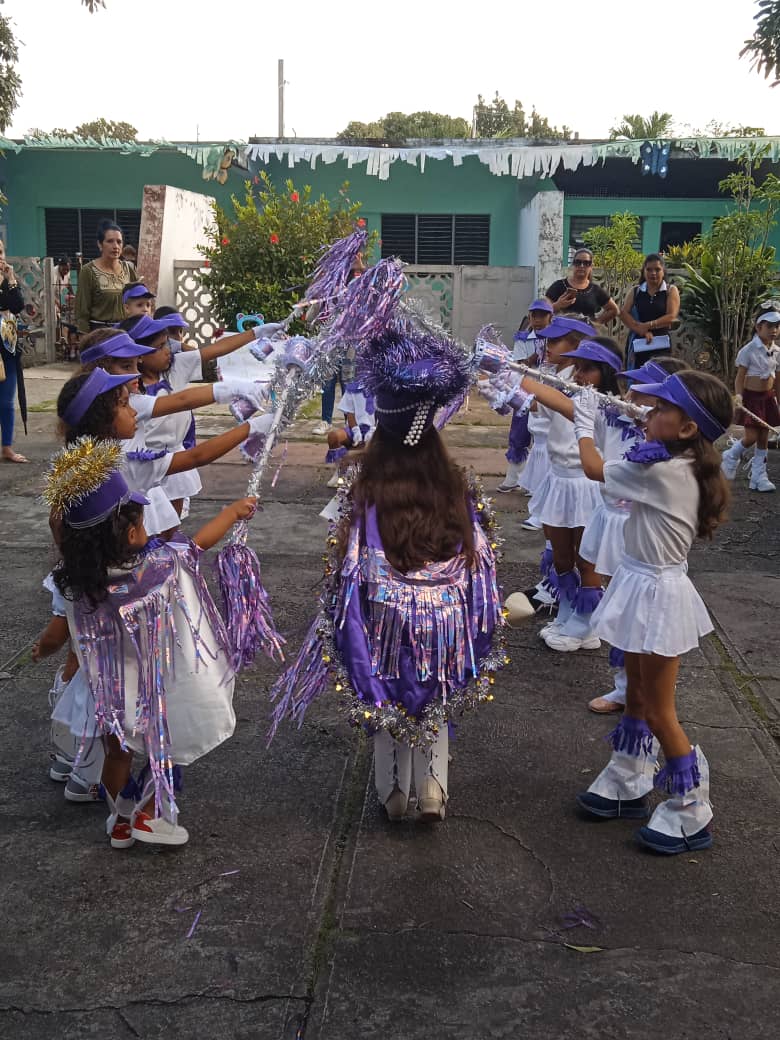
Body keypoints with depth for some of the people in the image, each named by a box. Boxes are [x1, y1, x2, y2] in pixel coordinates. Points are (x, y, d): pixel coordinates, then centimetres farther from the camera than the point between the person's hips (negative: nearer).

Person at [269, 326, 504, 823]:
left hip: (384, 622, -1)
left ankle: (394, 792, 29)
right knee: (436, 707, 20)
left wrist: (339, 624, 3)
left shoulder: (363, 497, -13)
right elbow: (480, 566, -1)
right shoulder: (460, 494, -7)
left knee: (389, 705, 18)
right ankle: (433, 786, 13)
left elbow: (348, 571, -11)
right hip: (445, 624, 1)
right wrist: (482, 627, 11)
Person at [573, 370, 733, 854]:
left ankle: (691, 816, 17)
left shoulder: (660, 472, -26)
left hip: (656, 593, -9)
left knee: (659, 712, 3)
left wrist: (584, 421, 2)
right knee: (637, 697, 21)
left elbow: (593, 466, -13)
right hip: (644, 585, 9)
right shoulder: (685, 467, 0)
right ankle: (628, 787, 37)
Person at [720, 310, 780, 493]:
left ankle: (759, 478, 14)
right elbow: (740, 377, -10)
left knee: (763, 438, 7)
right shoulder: (749, 350, -11)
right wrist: (739, 395, -25)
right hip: (751, 397, -6)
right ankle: (730, 458, 18)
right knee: (751, 437, -11)